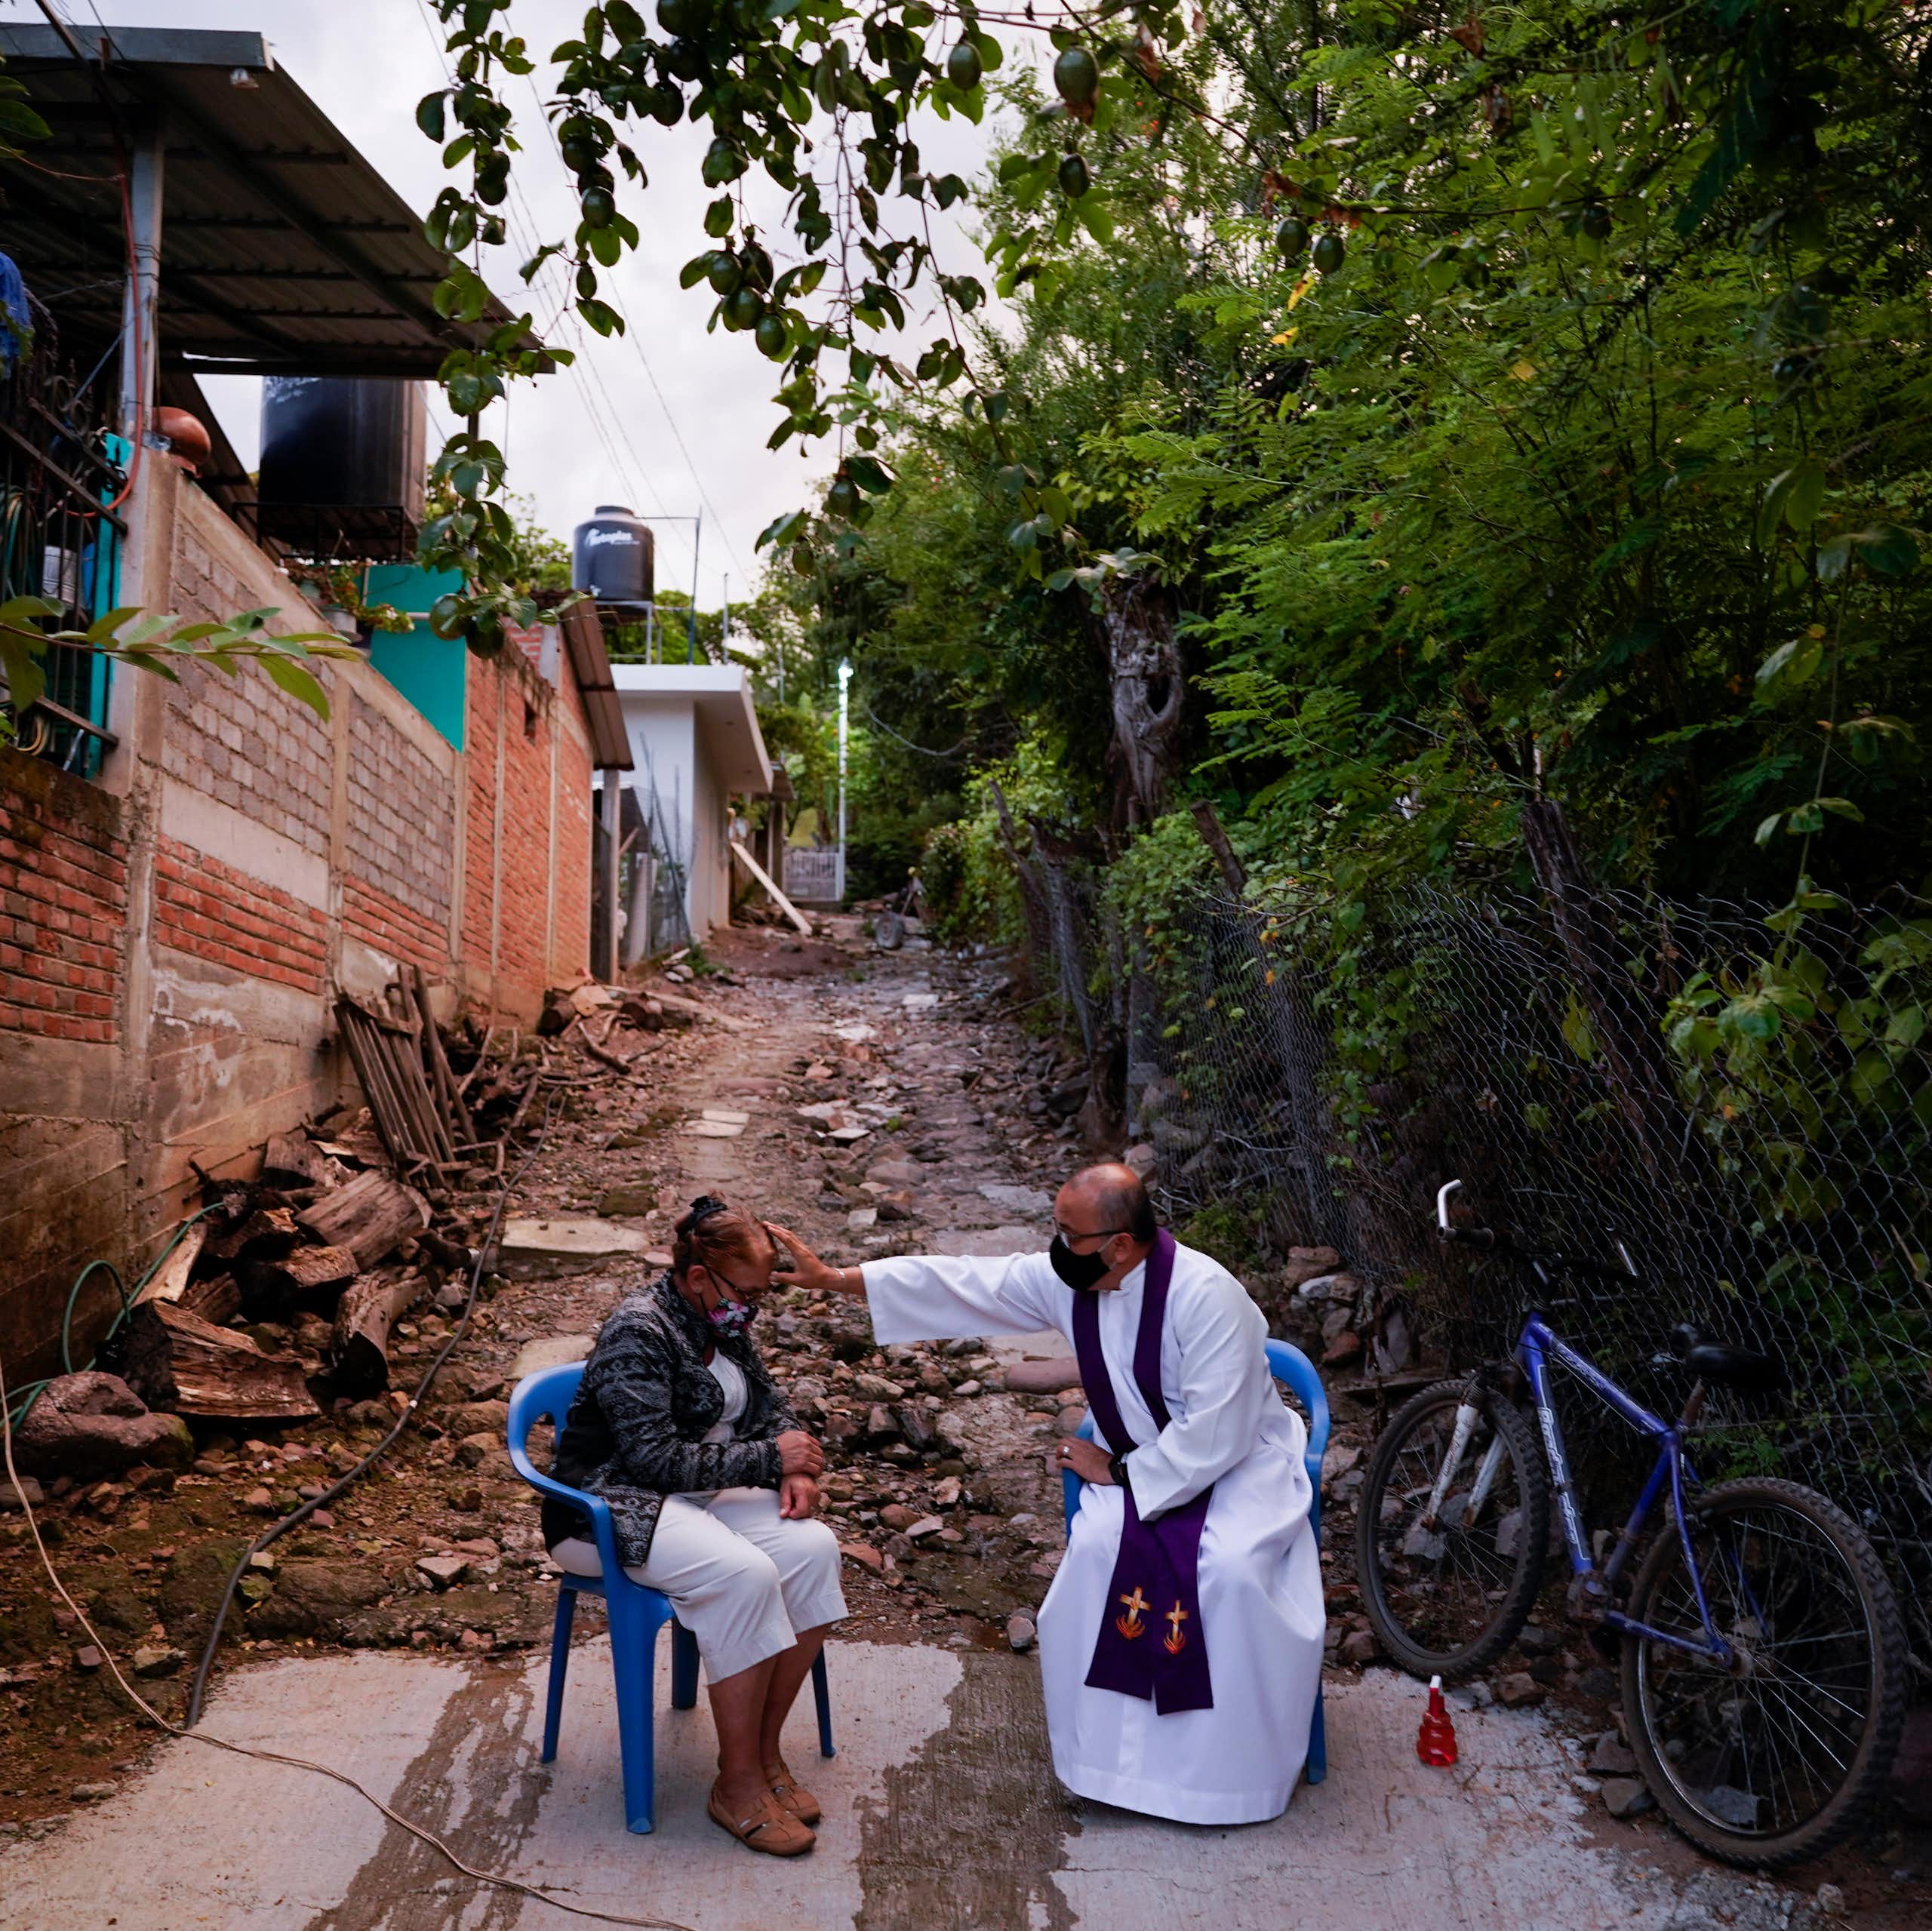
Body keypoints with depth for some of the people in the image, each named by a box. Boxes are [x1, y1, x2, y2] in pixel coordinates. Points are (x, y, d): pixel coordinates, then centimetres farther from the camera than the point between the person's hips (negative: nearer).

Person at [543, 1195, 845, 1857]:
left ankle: (764, 1750, -6)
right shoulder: (637, 1333, -20)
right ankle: (737, 1785, -16)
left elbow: (768, 1403, 15)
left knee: (814, 1547, -17)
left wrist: (795, 1470, -6)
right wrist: (769, 1459, -24)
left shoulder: (723, 1321, 6)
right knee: (744, 1575, -31)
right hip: (613, 1509, -8)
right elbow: (655, 1458, -26)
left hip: (701, 1491, 8)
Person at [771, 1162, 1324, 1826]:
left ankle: (1234, 1767, -9)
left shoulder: (1206, 1297, -28)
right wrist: (832, 1278, -4)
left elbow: (1213, 1438, -28)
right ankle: (1112, 1744, -7)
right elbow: (959, 1284, -4)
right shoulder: (1065, 1280, -9)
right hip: (1142, 1467, 5)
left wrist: (1117, 1472, -17)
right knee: (1099, 1548, -23)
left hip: (1242, 1464, -5)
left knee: (1230, 1570, -30)